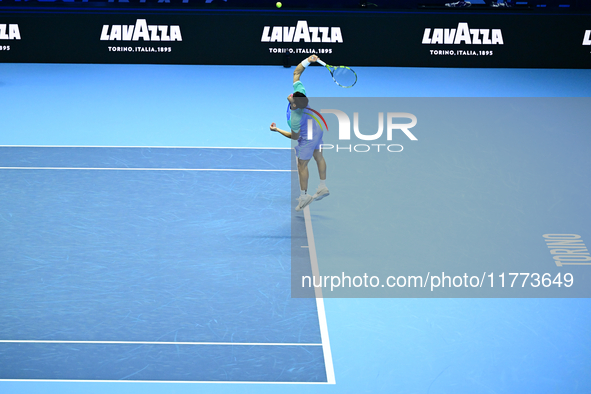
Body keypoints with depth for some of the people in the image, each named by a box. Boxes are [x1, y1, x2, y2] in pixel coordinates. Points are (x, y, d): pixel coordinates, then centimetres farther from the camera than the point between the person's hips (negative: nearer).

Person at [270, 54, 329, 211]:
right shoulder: (299, 92, -28)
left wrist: (277, 130, -13)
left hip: (308, 138, -8)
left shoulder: (295, 119, -41)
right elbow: (297, 72, -16)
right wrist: (308, 61, -30)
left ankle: (303, 196, 25)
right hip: (317, 128, 8)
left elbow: (294, 136, -21)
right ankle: (323, 187, 40)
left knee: (302, 165, 10)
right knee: (318, 157, 23)